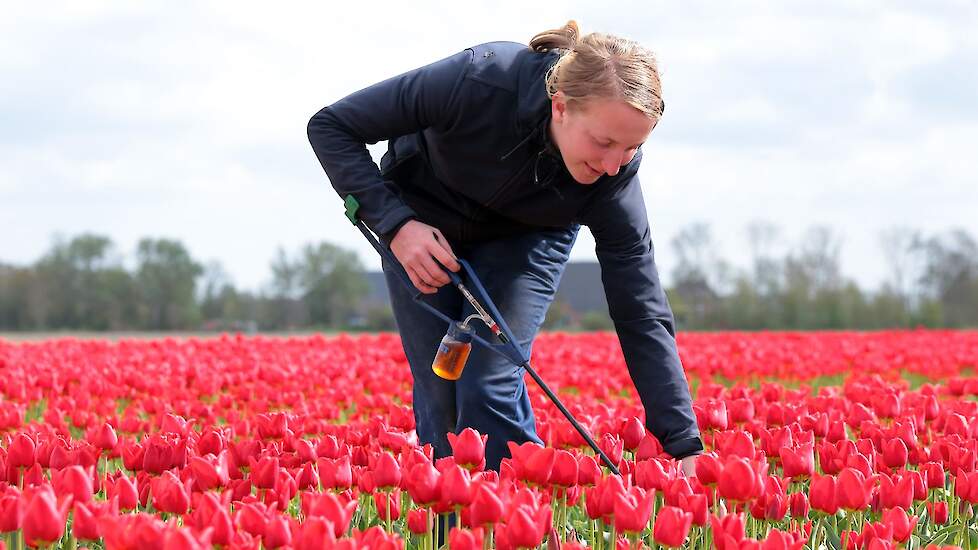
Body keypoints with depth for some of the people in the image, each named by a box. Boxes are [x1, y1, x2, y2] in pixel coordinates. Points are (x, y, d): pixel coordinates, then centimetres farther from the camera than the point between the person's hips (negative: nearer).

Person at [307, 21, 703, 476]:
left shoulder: (612, 177, -32)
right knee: (439, 396, -3)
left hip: (524, 238, 0)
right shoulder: (478, 83, -39)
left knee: (489, 392, -17)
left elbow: (642, 316, -27)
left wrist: (686, 450, -32)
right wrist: (396, 224, -36)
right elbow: (330, 126, -26)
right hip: (421, 220, 0)